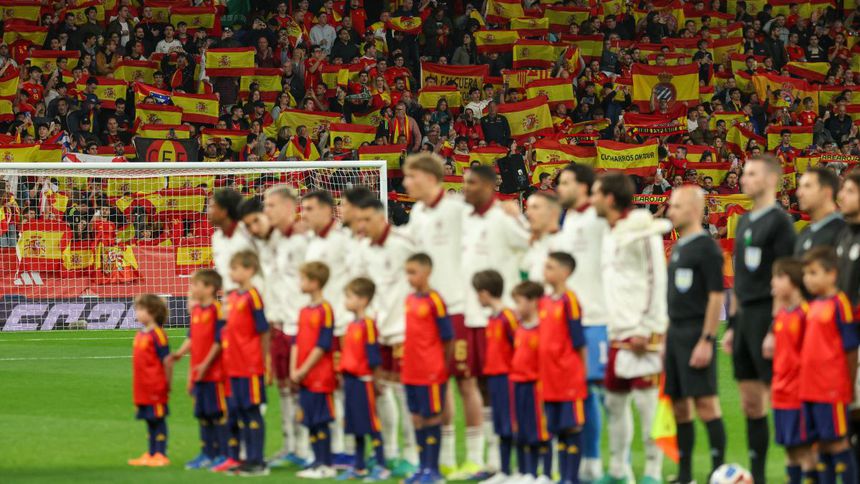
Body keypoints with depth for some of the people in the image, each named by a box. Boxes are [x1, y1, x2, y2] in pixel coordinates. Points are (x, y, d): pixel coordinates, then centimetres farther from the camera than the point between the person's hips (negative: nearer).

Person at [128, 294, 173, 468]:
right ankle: (151, 454, 21)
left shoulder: (157, 334, -14)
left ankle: (160, 455, 4)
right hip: (143, 388, 8)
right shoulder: (140, 335, 12)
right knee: (150, 421, 14)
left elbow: (167, 360, -15)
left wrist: (167, 384, -9)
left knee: (158, 420, -1)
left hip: (156, 388, -8)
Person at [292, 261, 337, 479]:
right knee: (310, 421, 9)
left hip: (320, 377, -8)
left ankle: (326, 465, -1)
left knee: (321, 420, -5)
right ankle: (318, 462, 15)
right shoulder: (304, 311, 14)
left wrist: (304, 370, -14)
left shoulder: (325, 310, -11)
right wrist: (294, 370, 3)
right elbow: (296, 343, 14)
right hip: (303, 377, 8)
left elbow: (323, 346, -15)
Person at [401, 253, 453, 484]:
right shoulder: (410, 300, 9)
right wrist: (406, 362, 14)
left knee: (432, 417, -1)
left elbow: (446, 337, -9)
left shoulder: (434, 301, -12)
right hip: (411, 371, 7)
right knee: (417, 418, 11)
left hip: (431, 371, -7)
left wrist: (441, 365, -4)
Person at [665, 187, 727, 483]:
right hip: (675, 333, 9)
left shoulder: (706, 248, -9)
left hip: (696, 334, -9)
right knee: (679, 405, 8)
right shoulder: (678, 247, 16)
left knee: (705, 402, -9)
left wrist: (707, 340, -19)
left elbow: (717, 296, -14)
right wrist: (666, 338, 18)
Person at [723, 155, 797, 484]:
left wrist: (775, 330, -19)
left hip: (766, 316, -8)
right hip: (745, 317, 8)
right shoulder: (745, 222, 16)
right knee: (750, 403, 9)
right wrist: (732, 325, 19)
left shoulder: (780, 222, -9)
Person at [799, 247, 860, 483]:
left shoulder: (840, 304, -10)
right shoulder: (813, 305, 13)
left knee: (838, 441, -4)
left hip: (833, 389, -8)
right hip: (811, 388, 8)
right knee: (822, 442, 11)